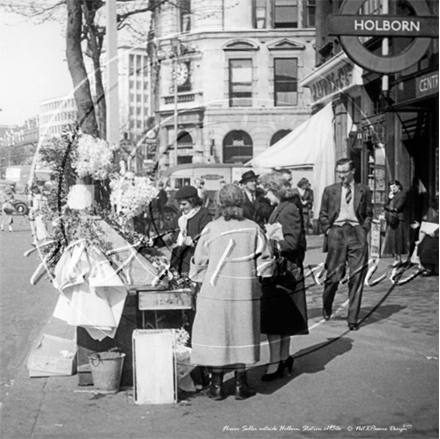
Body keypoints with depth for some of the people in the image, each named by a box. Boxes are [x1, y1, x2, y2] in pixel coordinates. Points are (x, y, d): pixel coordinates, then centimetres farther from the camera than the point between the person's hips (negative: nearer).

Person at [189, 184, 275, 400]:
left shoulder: (211, 229, -7)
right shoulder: (253, 228, -4)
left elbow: (199, 262, 0)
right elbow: (266, 259, 1)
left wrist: (203, 280, 17)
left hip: (216, 291, -1)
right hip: (245, 291, 1)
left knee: (216, 335, 8)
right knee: (241, 335, 12)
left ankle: (217, 386, 12)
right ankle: (241, 385, 15)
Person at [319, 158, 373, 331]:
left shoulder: (364, 190, 10)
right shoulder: (330, 190, 11)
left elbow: (369, 214, 14)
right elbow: (323, 214, 14)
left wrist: (364, 230, 1)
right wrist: (328, 230, 2)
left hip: (356, 233, 0)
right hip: (336, 232, 0)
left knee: (357, 277, -3)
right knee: (333, 275, 0)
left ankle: (353, 318, 3)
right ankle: (326, 307, 28)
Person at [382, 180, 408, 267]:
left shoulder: (402, 195, -4)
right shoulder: (391, 195, 19)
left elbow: (398, 207, -12)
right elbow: (385, 206, 10)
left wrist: (389, 208, 0)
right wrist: (389, 198, -4)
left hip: (398, 220, -8)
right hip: (391, 220, 8)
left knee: (397, 239, -7)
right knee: (392, 240, 5)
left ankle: (398, 259, -3)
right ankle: (396, 259, 9)